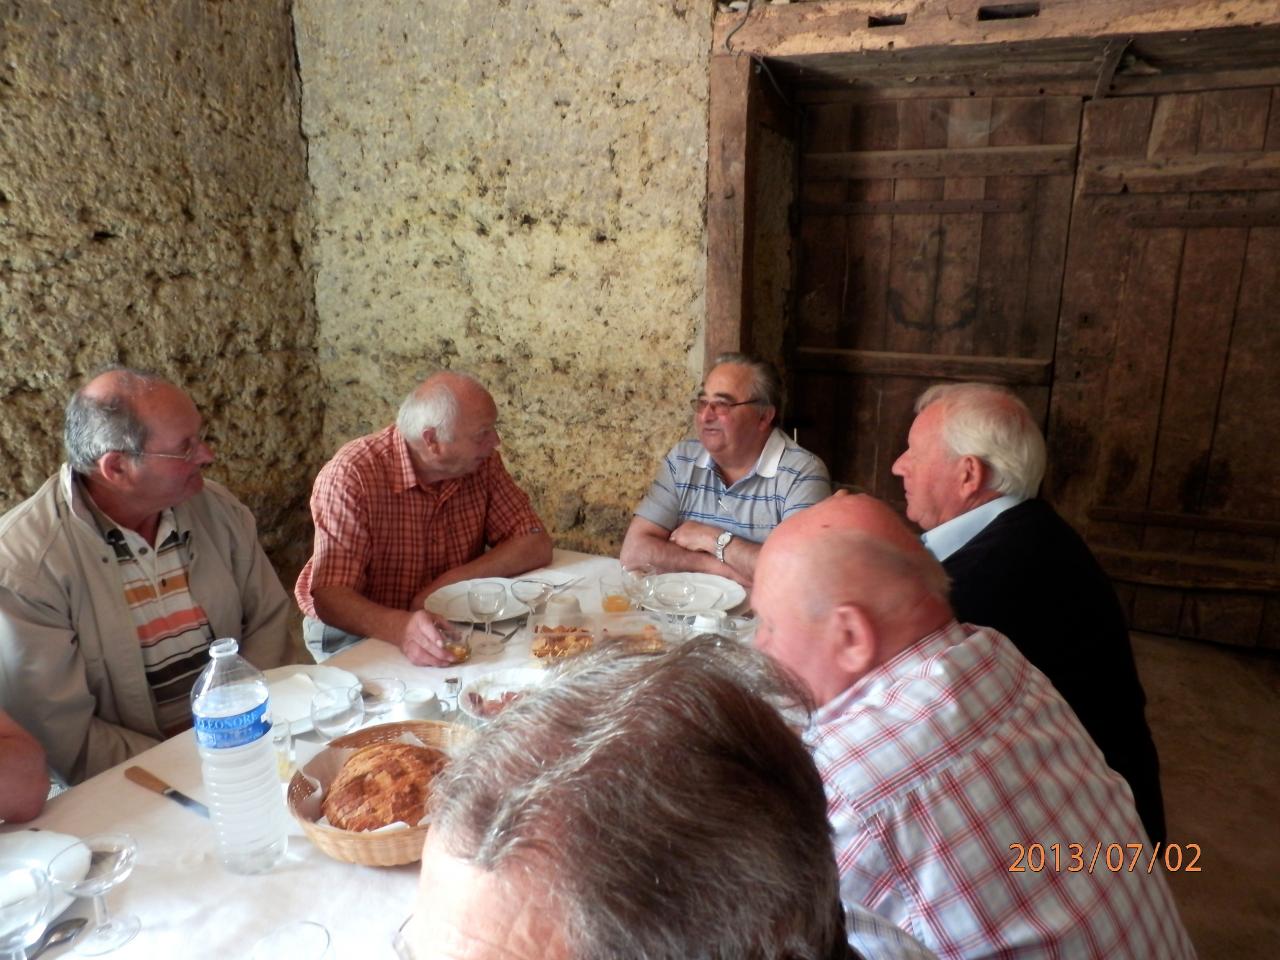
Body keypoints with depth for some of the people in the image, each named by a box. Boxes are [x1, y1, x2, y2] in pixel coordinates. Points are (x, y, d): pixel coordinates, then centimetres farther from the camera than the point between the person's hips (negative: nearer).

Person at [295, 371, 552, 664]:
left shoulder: (481, 463, -8)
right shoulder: (351, 475, -22)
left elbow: (536, 546, -8)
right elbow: (330, 596, -26)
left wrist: (447, 583, -21)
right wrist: (400, 628, -47)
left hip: (447, 625, 5)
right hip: (358, 632, -5)